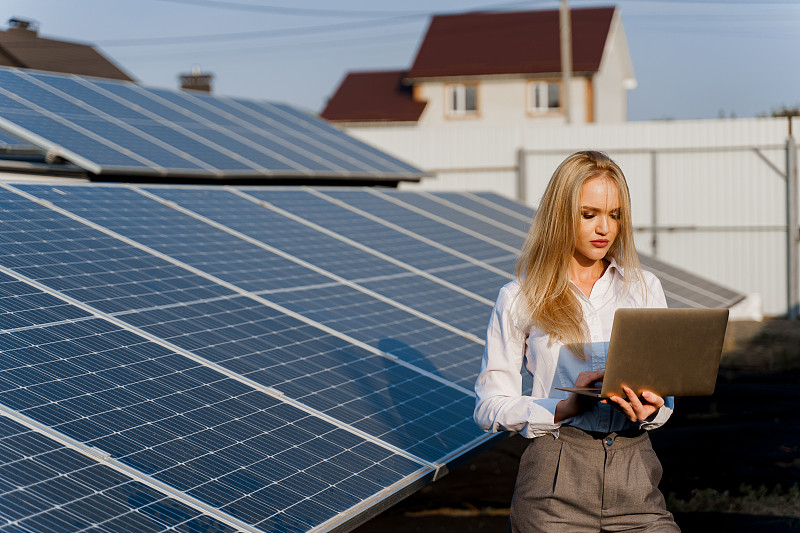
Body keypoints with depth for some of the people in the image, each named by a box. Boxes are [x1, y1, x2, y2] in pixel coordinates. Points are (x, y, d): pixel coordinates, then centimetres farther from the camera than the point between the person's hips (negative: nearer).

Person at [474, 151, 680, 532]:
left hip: (633, 473, 3)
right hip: (556, 477, -2)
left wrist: (649, 410, -9)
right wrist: (566, 408, -14)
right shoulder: (519, 299, 4)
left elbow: (666, 392, 14)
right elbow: (489, 408, 1)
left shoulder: (644, 288, 13)